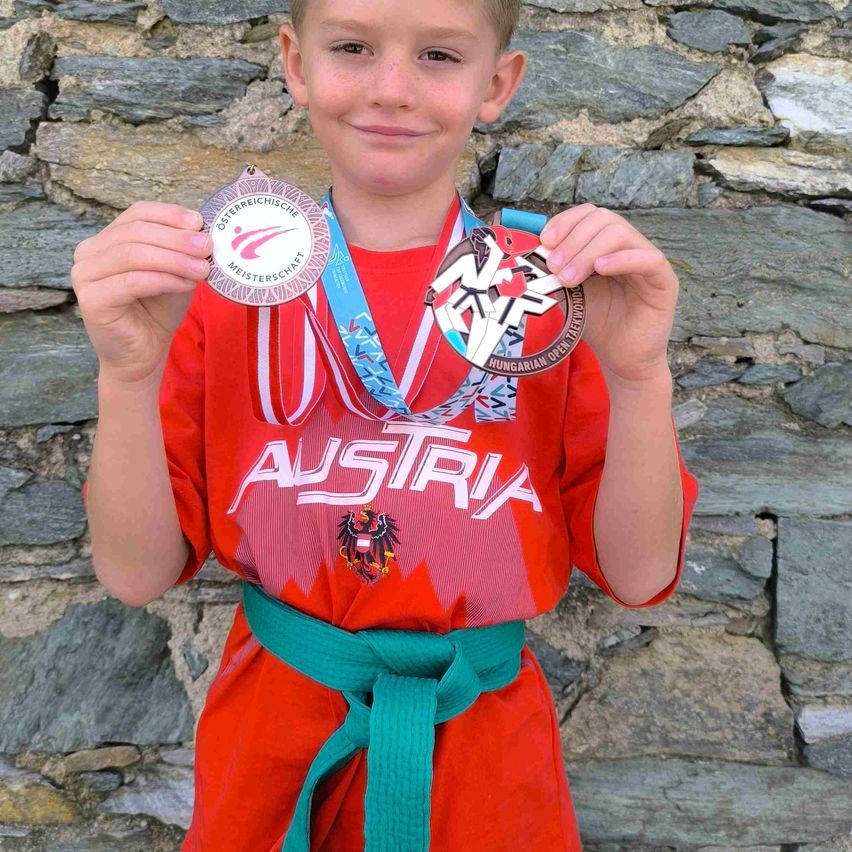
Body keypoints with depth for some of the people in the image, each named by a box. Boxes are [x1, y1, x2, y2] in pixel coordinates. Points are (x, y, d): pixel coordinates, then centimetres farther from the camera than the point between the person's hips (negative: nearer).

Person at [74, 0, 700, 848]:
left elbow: (638, 576, -11)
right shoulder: (226, 284, -9)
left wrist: (638, 374, -26)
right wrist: (128, 372, -26)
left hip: (482, 742, 0)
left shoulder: (557, 291, -10)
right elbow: (137, 574, -10)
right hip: (271, 735, 1)